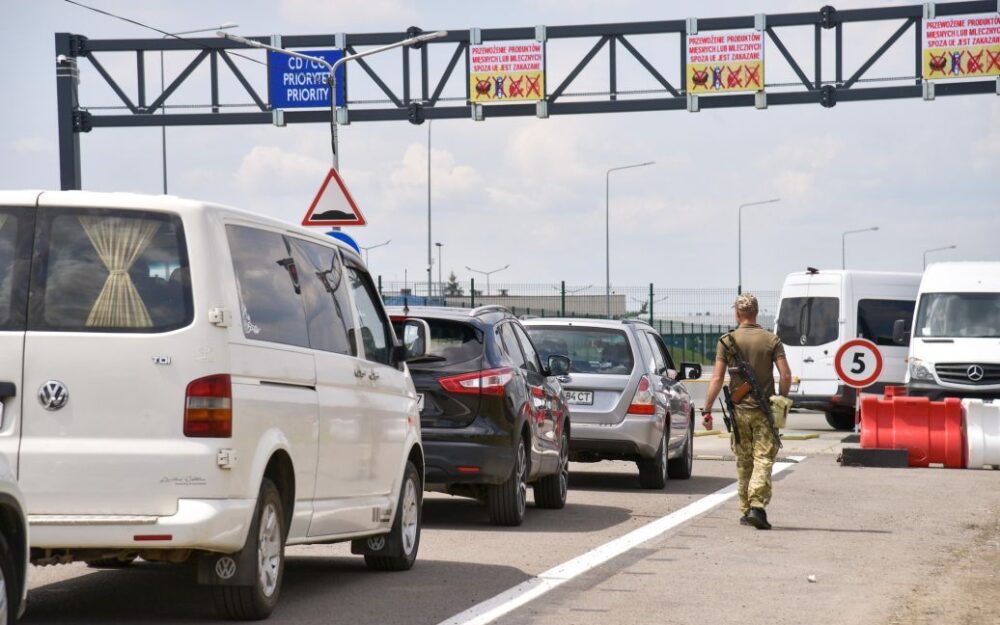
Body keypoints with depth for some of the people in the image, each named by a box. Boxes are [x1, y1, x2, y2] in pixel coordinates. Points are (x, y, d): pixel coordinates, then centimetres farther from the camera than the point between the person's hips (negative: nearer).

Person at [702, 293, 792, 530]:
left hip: (739, 410, 1)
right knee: (763, 459, -3)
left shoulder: (727, 341, -2)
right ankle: (757, 506, -19)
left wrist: (707, 410, 0)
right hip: (764, 411, -1)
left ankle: (745, 510, 17)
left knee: (743, 462, 12)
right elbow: (786, 375, -7)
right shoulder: (772, 340, -2)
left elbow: (717, 379, -5)